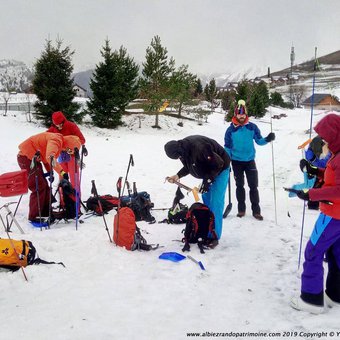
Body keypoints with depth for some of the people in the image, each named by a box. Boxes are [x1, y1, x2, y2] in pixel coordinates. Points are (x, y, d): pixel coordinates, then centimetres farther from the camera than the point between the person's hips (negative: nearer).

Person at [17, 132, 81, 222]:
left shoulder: (59, 143, 11)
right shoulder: (56, 140, -21)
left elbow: (46, 157, 19)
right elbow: (49, 156, -38)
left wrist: (50, 172, 8)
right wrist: (61, 172, -43)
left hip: (33, 158, 10)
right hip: (27, 157, -10)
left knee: (44, 185, 12)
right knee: (39, 187, -10)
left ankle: (46, 212, 21)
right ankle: (34, 217, -4)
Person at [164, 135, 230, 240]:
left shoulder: (199, 148, -36)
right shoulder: (183, 148, -8)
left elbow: (217, 164, -28)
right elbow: (189, 166, 9)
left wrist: (207, 181, -24)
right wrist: (178, 175, -4)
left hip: (220, 168, -9)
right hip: (209, 169, 9)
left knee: (215, 202, -11)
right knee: (206, 198, 13)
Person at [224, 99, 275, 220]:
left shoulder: (252, 127, -4)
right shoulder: (231, 129, -5)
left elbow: (259, 140, 3)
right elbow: (227, 147, 0)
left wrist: (267, 139, -19)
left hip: (250, 160, 0)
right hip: (236, 161, 0)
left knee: (253, 186, 1)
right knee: (240, 186, 10)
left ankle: (256, 210, 9)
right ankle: (241, 209, 20)